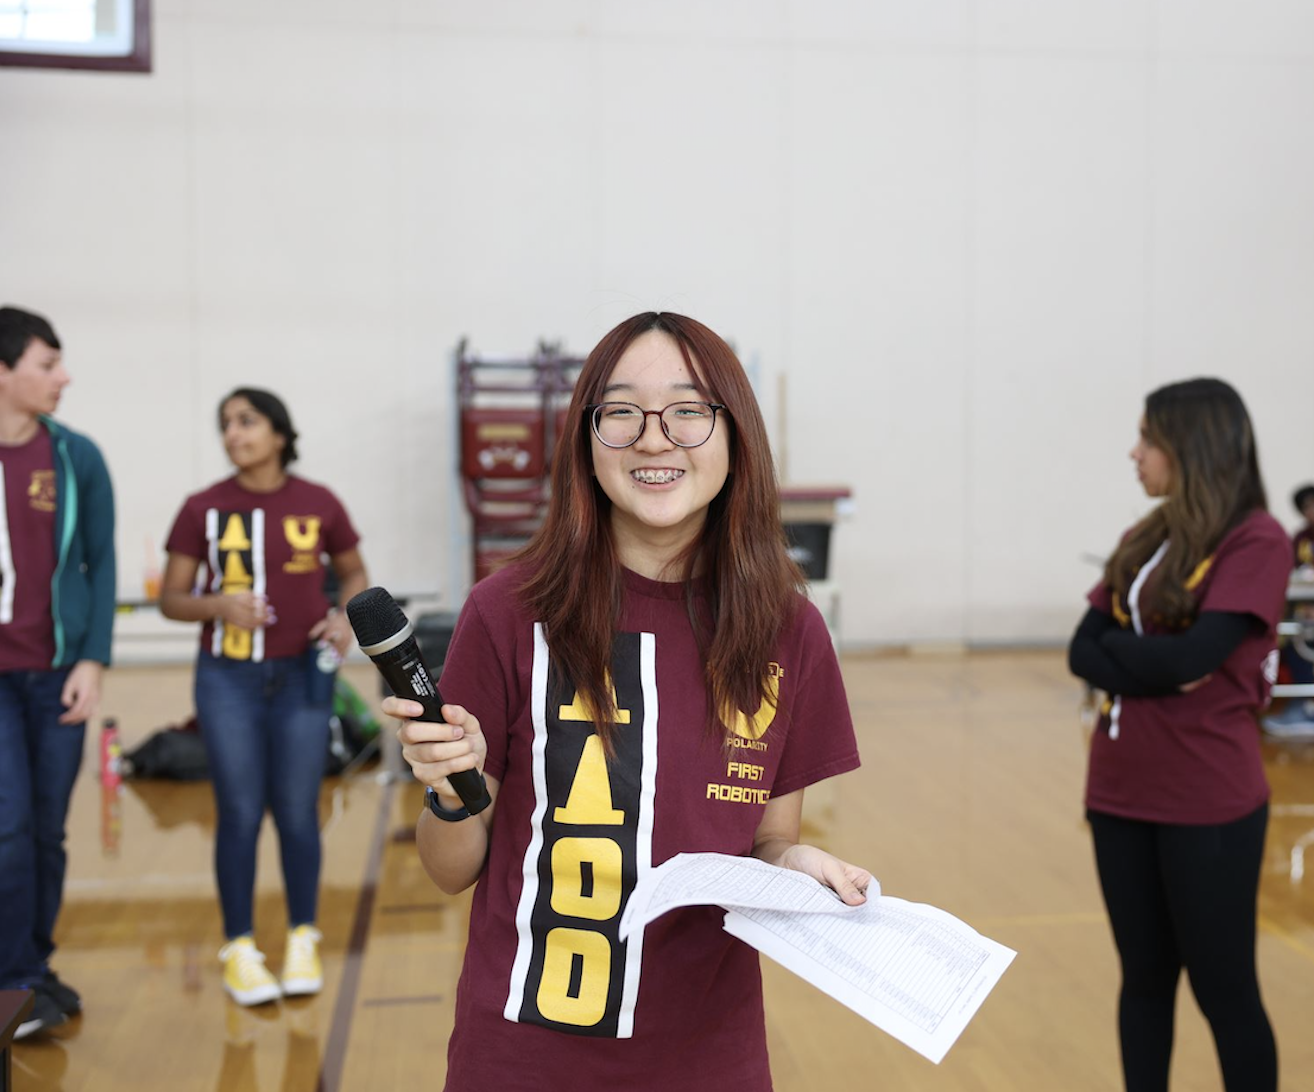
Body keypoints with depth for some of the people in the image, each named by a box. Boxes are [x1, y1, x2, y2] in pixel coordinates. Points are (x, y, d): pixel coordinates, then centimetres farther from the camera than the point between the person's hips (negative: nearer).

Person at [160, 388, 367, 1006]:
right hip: (227, 680, 0)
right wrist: (219, 605, -18)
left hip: (302, 676, 0)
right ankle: (239, 949, 17)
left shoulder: (319, 505, -1)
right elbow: (171, 599, 1)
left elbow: (353, 573, 13)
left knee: (298, 812, 6)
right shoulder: (203, 509, -2)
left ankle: (302, 941, 23)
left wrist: (346, 617, -7)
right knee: (240, 813, 2)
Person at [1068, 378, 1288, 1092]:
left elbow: (1191, 657, -21)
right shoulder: (1144, 540, 10)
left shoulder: (1257, 541, -10)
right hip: (1122, 790, 6)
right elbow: (1083, 652, 3)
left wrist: (1117, 645, -4)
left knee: (1223, 988, 6)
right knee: (1144, 978, 15)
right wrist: (1156, 664, -14)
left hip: (1207, 800, -6)